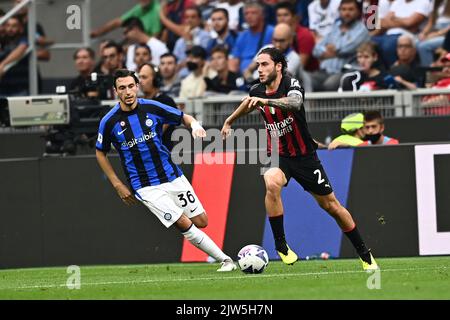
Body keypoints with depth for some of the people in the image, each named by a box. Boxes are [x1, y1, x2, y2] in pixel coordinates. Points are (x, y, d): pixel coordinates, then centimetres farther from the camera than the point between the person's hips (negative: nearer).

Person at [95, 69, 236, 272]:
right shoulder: (109, 122, -9)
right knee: (184, 224, -13)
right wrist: (118, 186, 3)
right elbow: (100, 153, 7)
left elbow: (184, 118, 7)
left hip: (172, 176, 3)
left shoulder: (152, 108, -5)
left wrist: (195, 125, -17)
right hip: (145, 186, -3)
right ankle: (225, 260, -4)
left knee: (201, 222, 1)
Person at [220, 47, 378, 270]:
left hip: (304, 156, -2)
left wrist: (265, 101, -55)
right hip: (277, 155, 2)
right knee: (272, 184, -33)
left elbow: (295, 102, -43)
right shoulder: (257, 91, -2)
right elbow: (248, 104, 24)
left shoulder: (292, 84, -18)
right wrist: (229, 121, 38)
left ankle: (365, 255, 21)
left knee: (330, 205, 5)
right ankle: (280, 245, -22)